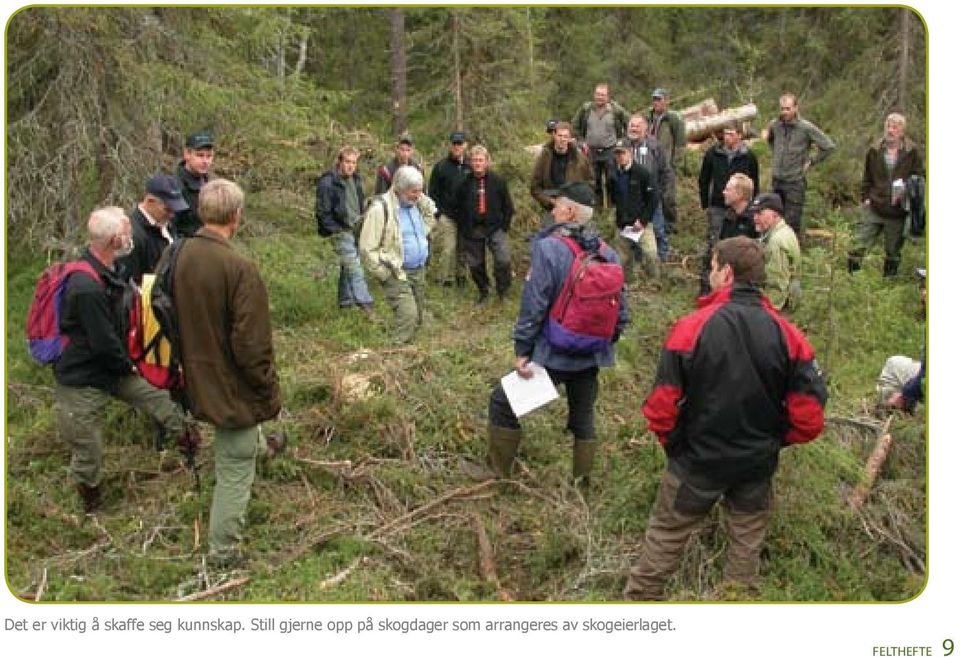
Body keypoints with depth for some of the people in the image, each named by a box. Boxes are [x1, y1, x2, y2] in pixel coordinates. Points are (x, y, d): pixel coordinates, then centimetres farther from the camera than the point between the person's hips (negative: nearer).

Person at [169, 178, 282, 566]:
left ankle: (262, 447, 67)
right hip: (231, 384, -7)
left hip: (196, 378, 7)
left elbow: (169, 320, 6)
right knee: (234, 470, 11)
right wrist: (270, 392, -10)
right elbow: (252, 347, -26)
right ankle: (223, 551, 26)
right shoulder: (239, 269, -29)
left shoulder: (177, 256, -9)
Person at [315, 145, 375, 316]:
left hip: (356, 230, 8)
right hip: (341, 232, -8)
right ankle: (365, 303, -14)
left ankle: (345, 300, 29)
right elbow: (323, 212, -14)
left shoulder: (356, 180, 10)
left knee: (348, 267, 17)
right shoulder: (328, 182, -14)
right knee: (354, 267, -13)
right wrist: (336, 230, -16)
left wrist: (362, 224, 14)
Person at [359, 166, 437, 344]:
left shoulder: (417, 204, 6)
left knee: (418, 318, 12)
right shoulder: (381, 208, -17)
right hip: (397, 274, -8)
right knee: (408, 315, -20)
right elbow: (367, 248, -17)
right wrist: (384, 274, -16)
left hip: (419, 271, 8)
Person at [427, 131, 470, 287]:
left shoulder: (470, 167, 9)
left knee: (463, 249, 8)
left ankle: (460, 277, 21)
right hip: (446, 217, -3)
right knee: (447, 249, -8)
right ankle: (444, 280, 2)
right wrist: (438, 213, -7)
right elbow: (432, 192, 1)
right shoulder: (441, 166, 1)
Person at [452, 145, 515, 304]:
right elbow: (457, 208, 10)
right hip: (472, 230, 2)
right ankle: (483, 291, 28)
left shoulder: (498, 181, 0)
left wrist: (504, 226, -1)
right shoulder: (464, 183, 2)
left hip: (495, 228, -2)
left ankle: (503, 292, 3)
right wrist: (463, 228, 4)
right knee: (475, 264, 7)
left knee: (503, 260, -16)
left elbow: (508, 206, 6)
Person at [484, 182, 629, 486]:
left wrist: (522, 350, -11)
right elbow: (621, 309, 4)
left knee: (503, 403, 11)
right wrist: (606, 341, 19)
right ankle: (582, 481, 31)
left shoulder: (547, 248, -19)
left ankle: (498, 471, 18)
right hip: (591, 357, 5)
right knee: (583, 417, 21)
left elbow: (533, 305, -19)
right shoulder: (607, 252, -1)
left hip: (552, 356, -5)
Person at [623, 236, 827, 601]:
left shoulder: (692, 327, -19)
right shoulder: (787, 334, -11)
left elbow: (661, 407, -19)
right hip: (757, 465, 3)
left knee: (665, 536, 16)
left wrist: (672, 443, 1)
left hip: (697, 461, -2)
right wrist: (770, 439, 8)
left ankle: (640, 597, 30)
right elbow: (809, 418, -11)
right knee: (746, 544, 20)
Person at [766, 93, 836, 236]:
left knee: (792, 222, -4)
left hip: (795, 182, -5)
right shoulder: (774, 125, 2)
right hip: (777, 180, 5)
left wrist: (811, 161, -5)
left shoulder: (806, 128, -11)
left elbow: (829, 146, -8)